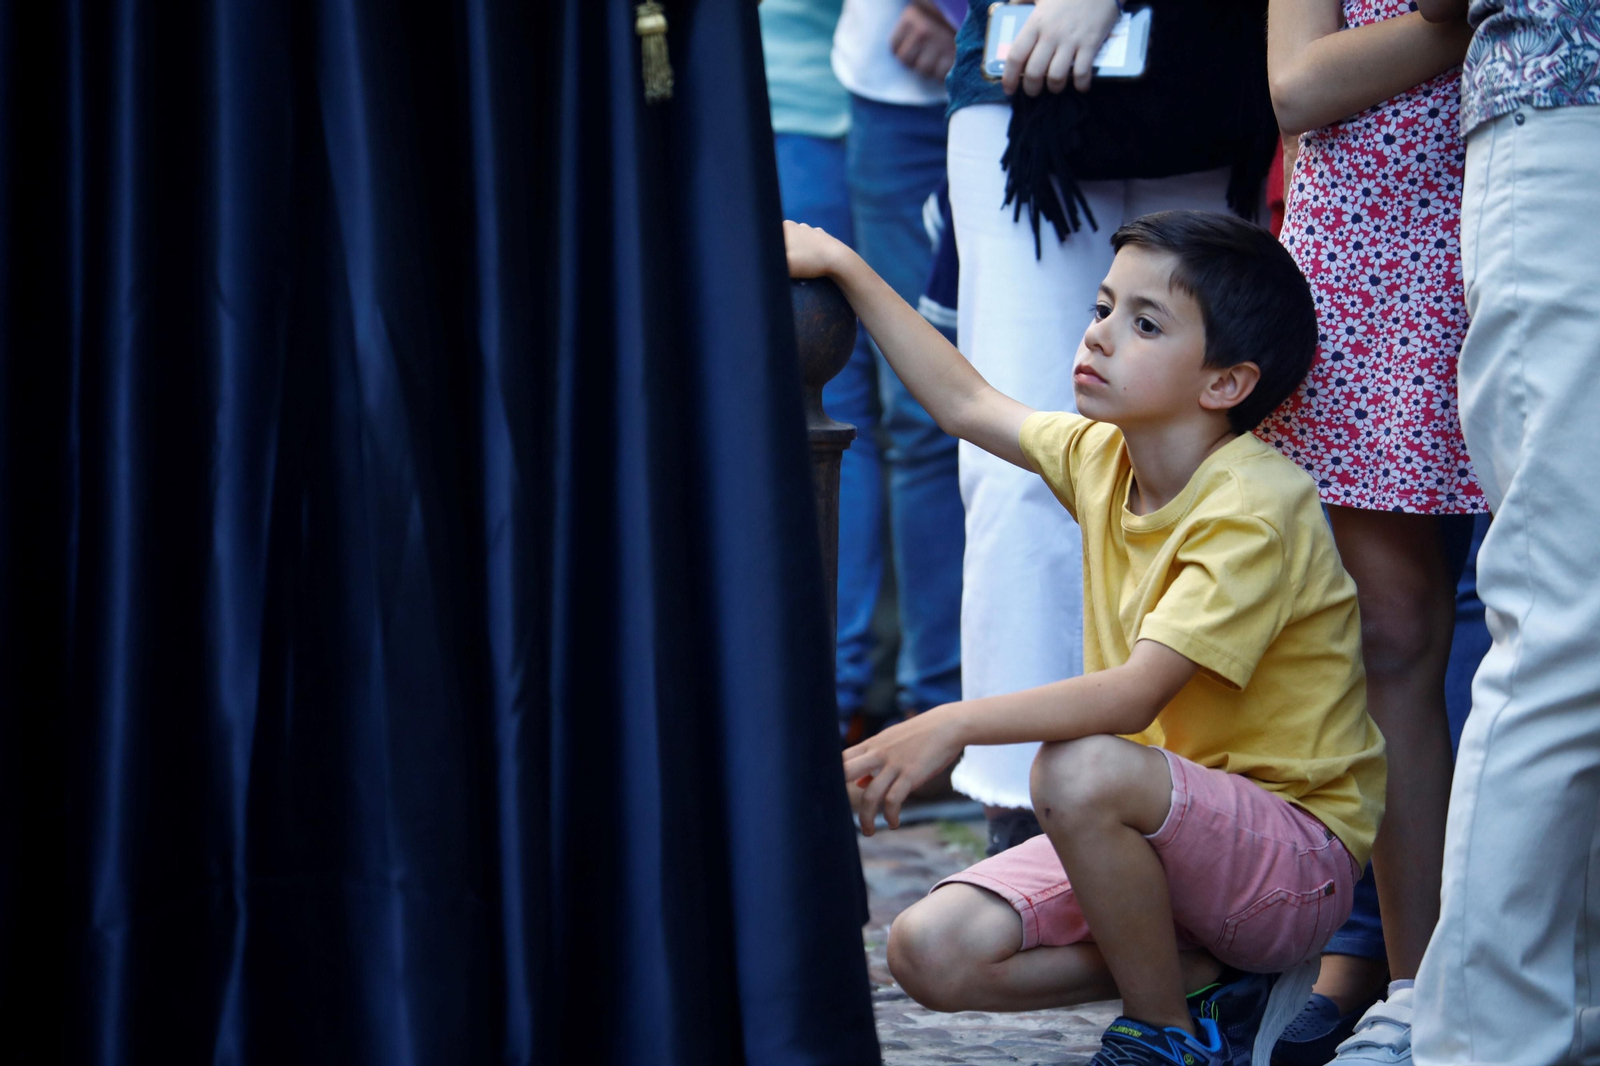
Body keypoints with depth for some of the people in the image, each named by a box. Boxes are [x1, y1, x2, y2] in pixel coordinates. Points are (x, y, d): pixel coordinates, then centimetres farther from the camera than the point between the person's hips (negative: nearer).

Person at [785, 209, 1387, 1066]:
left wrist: (954, 725, -38)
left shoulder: (1254, 509, -22)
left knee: (1080, 771, -37)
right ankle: (1204, 973, 1)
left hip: (1296, 850, -8)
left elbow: (1136, 693, -32)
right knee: (931, 950, -10)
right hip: (1171, 829, 8)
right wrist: (844, 267, 17)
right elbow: (965, 404, 19)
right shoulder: (1102, 459, 3)